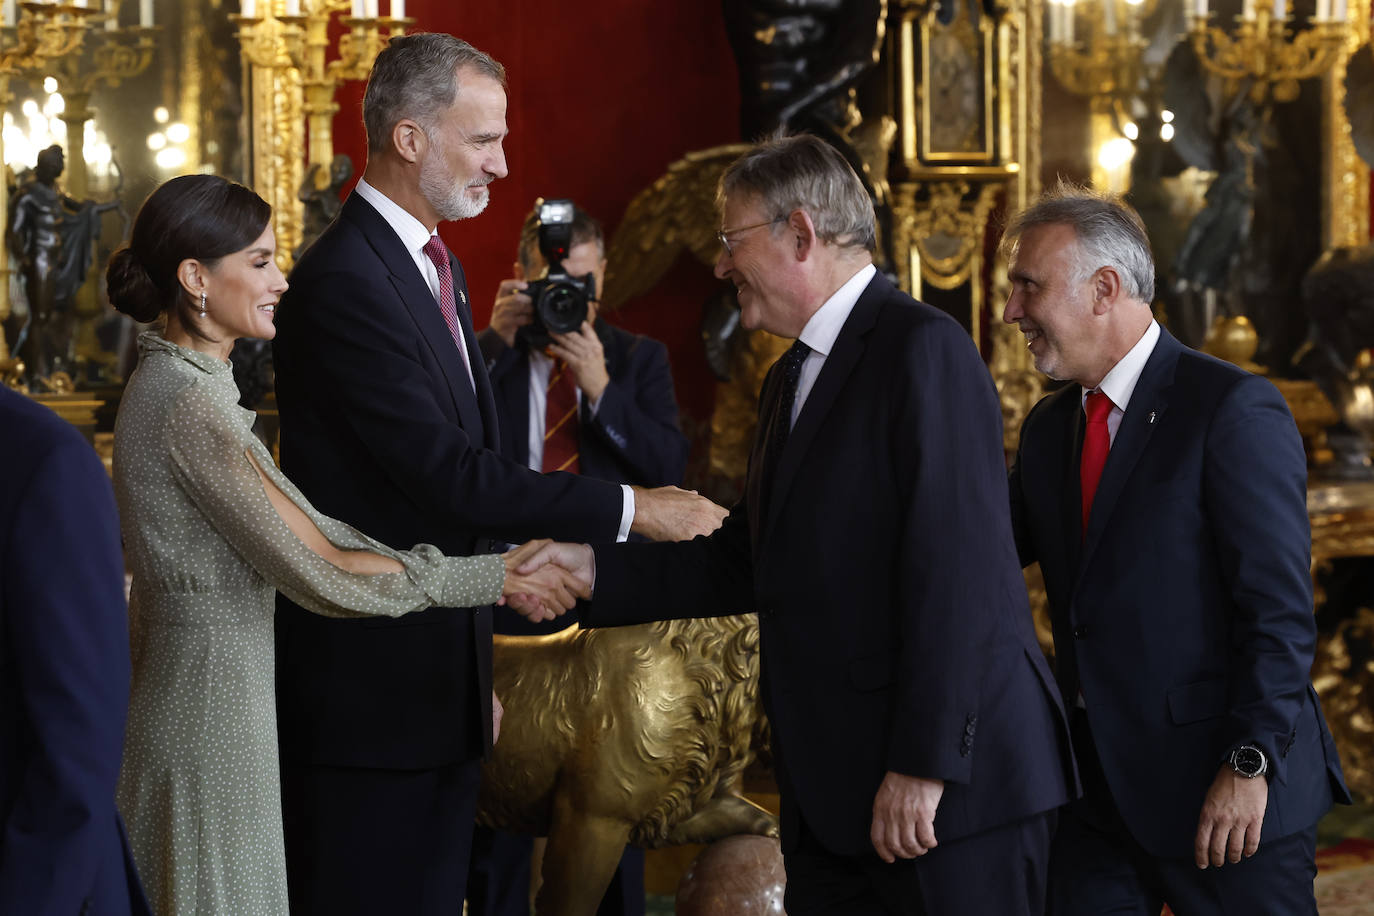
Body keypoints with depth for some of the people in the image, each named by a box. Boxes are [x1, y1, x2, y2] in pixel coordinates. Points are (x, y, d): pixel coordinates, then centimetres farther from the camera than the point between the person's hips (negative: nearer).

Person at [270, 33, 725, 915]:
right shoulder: (344, 283, -17)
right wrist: (632, 509, -20)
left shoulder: (438, 270, 15)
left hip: (441, 686, 10)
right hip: (370, 695, -9)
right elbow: (449, 474, -23)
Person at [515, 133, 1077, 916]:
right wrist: (596, 568, 9)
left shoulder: (924, 349, -11)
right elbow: (748, 563, 20)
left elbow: (953, 567, -18)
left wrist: (924, 764, -21)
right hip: (834, 793, 9)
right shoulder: (793, 380, 20)